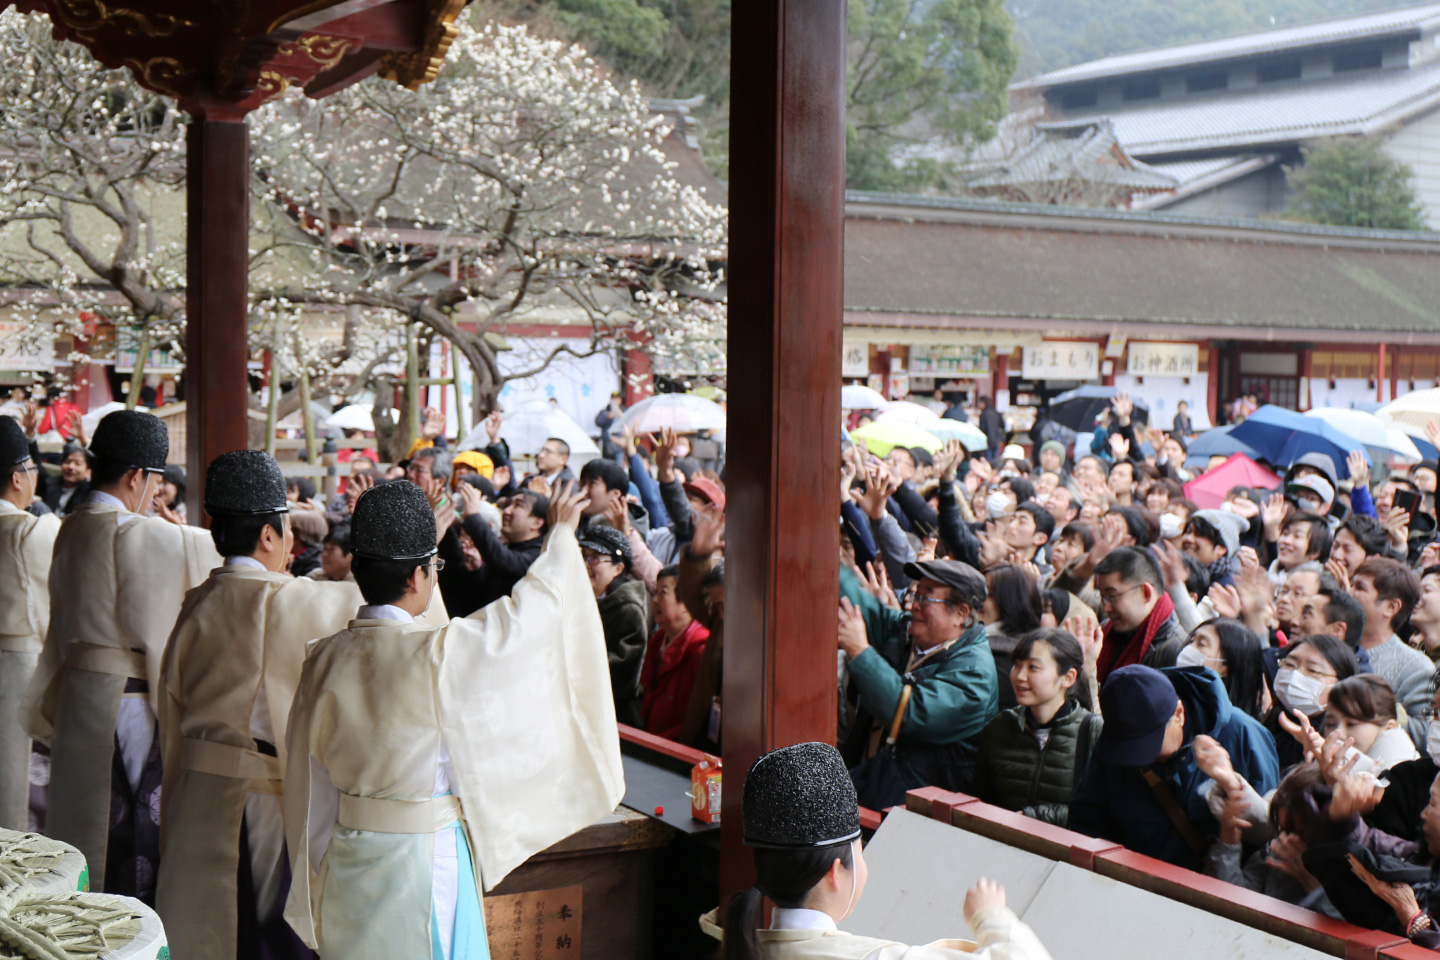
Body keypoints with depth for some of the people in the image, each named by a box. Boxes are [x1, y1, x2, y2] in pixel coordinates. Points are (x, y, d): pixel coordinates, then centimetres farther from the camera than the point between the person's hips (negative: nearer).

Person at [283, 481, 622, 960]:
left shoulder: (325, 659, -5)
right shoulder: (440, 655, -21)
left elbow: (309, 777, 3)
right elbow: (532, 606, -7)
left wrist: (318, 875, 15)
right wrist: (562, 533, 11)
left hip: (347, 852, 5)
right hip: (423, 854, -5)